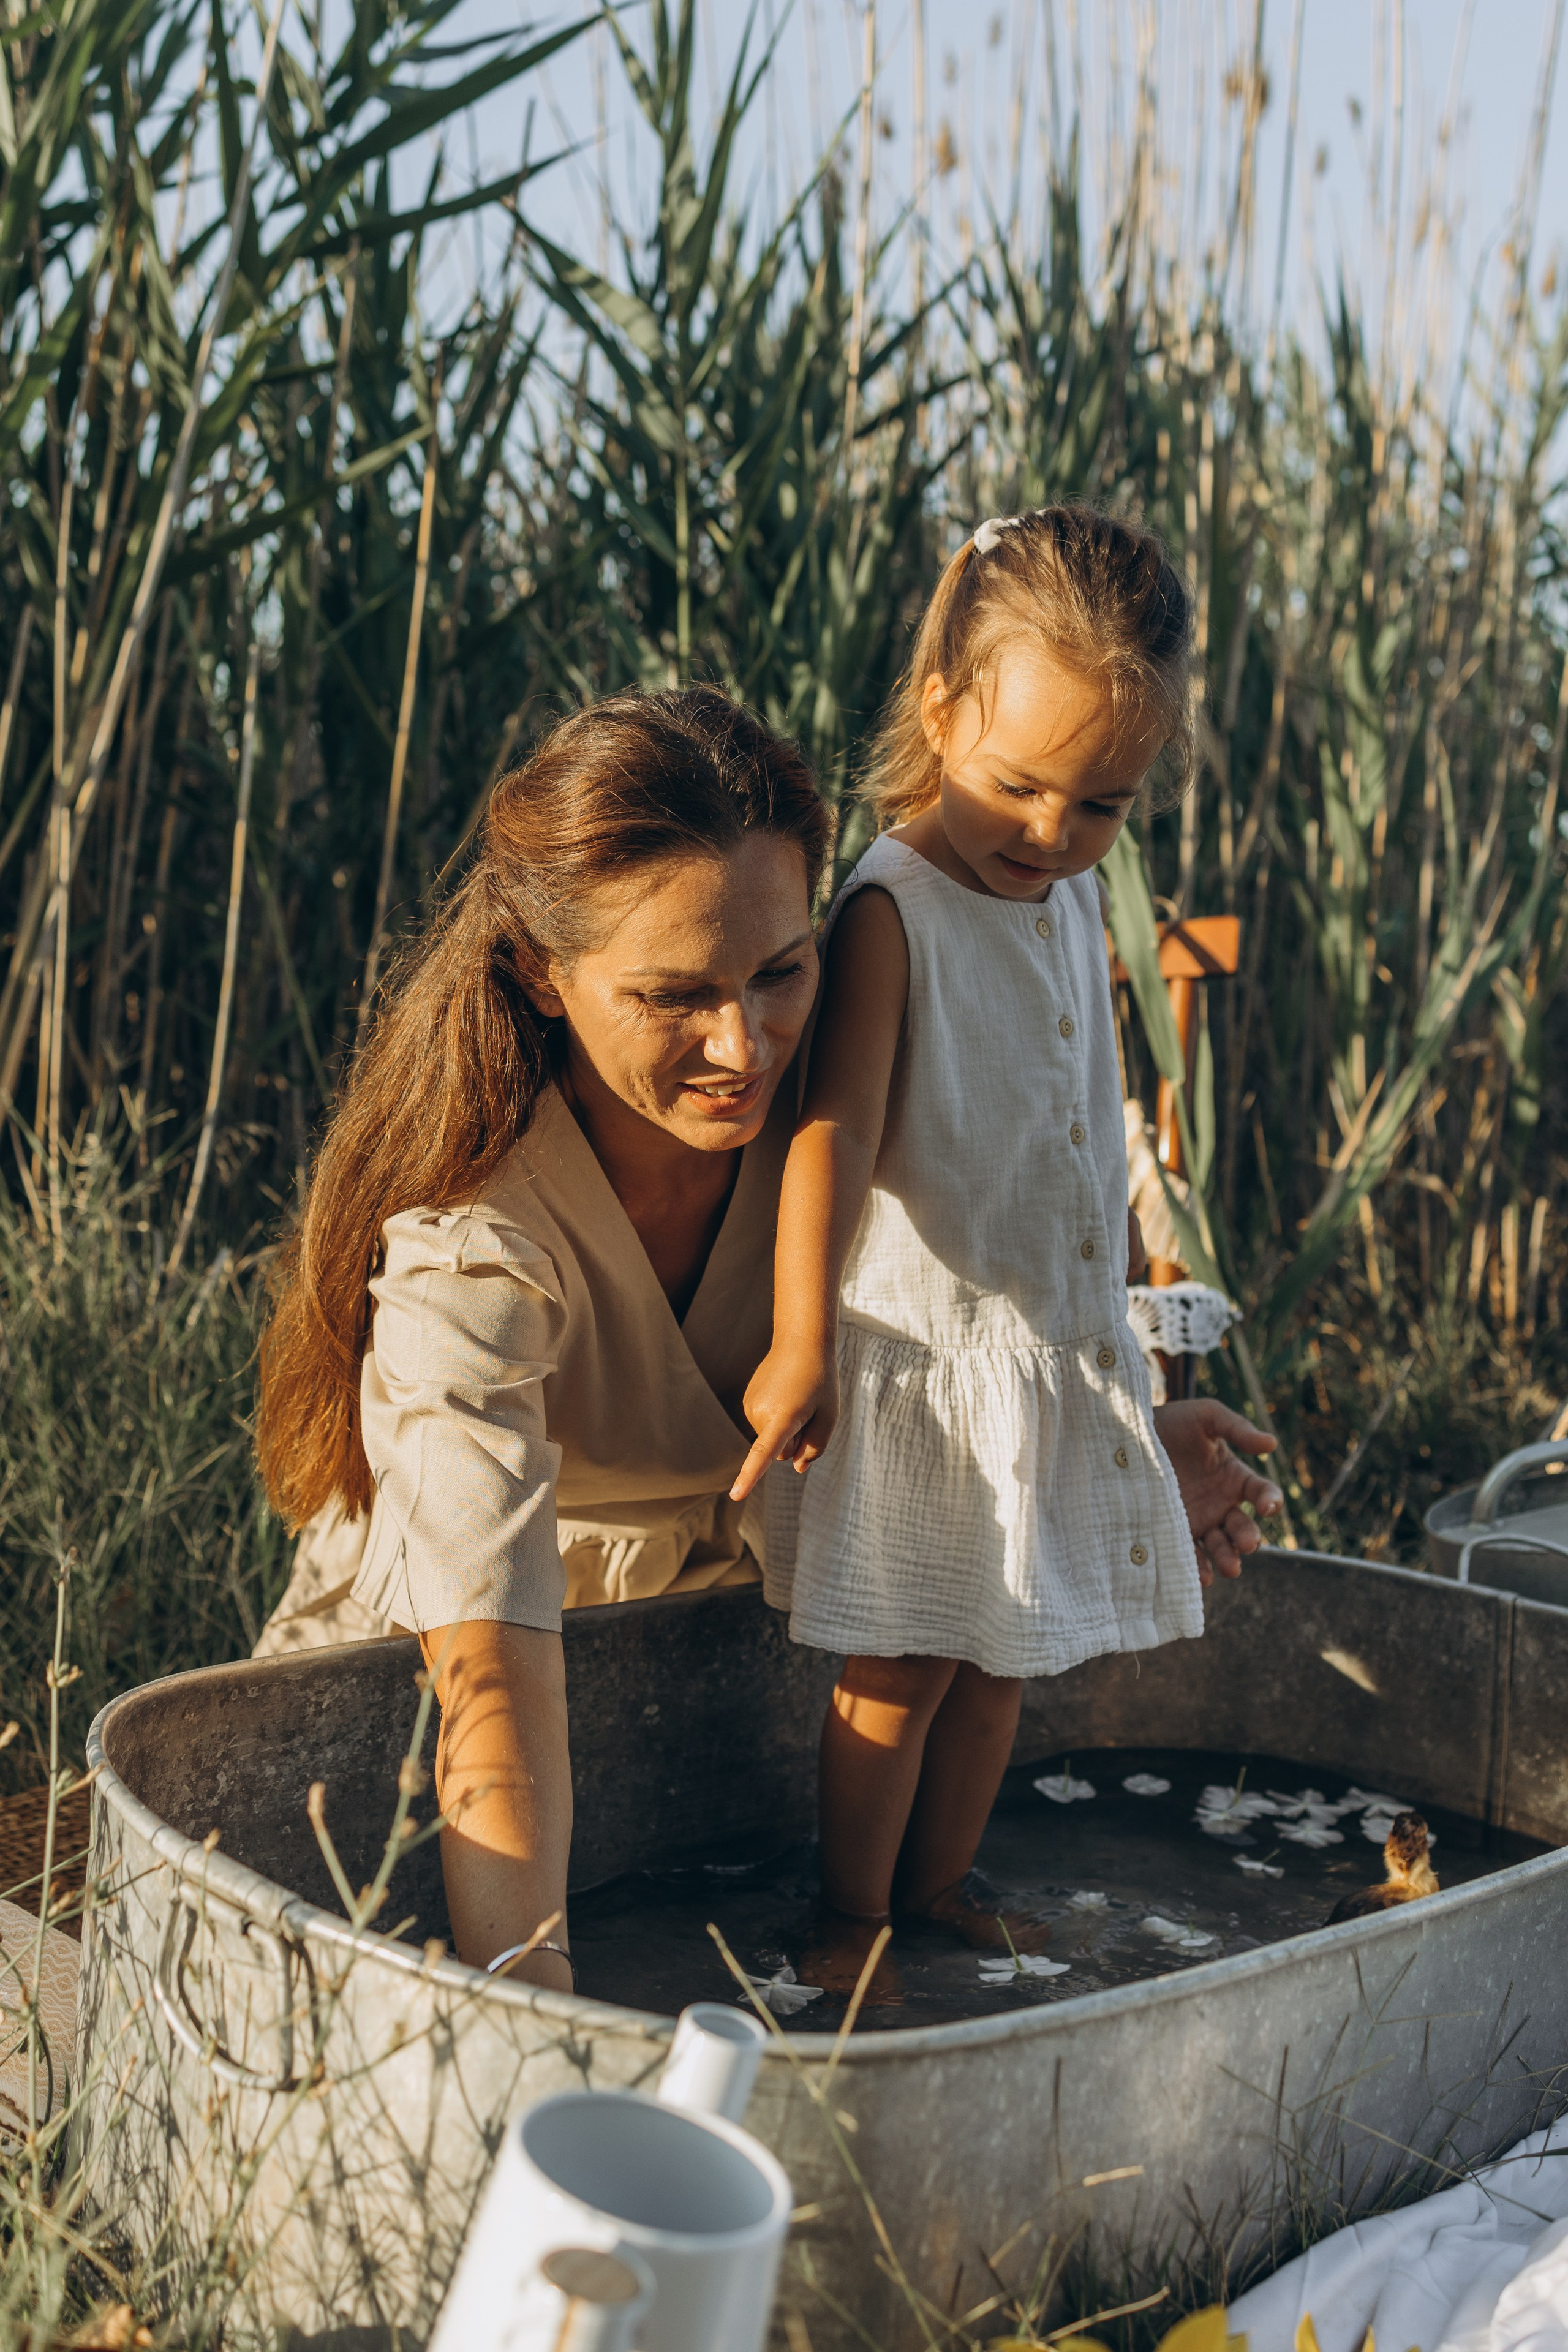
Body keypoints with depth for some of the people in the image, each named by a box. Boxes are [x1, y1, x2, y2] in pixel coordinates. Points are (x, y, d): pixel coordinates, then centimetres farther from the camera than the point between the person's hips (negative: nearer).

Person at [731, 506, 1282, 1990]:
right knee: (899, 1662, 2)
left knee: (1003, 1652, 16)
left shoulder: (1074, 902, 8)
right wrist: (801, 1347, -33)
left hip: (1064, 1349, 7)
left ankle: (940, 1877, 33)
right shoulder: (892, 910, -15)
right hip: (926, 1353, -7)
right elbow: (834, 1130, -25)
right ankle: (849, 1915, 19)